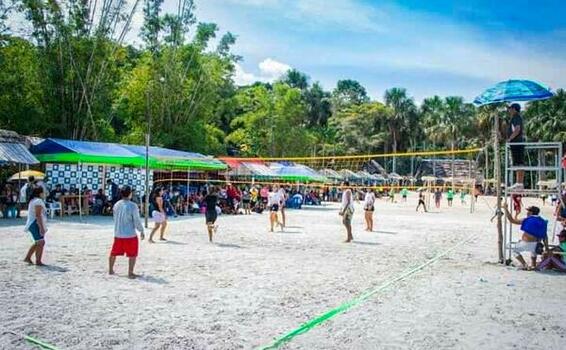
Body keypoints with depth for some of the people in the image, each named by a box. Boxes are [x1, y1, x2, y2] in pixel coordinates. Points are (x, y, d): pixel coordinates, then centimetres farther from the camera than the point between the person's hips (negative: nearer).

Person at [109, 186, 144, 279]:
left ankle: (110, 270, 32)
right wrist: (141, 231, 0)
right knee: (132, 254, 6)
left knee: (114, 253, 19)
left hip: (117, 234, 6)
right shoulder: (133, 206, -16)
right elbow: (137, 220, -12)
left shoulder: (116, 205, 1)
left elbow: (115, 218, 12)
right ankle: (130, 273, 6)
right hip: (130, 234, -6)